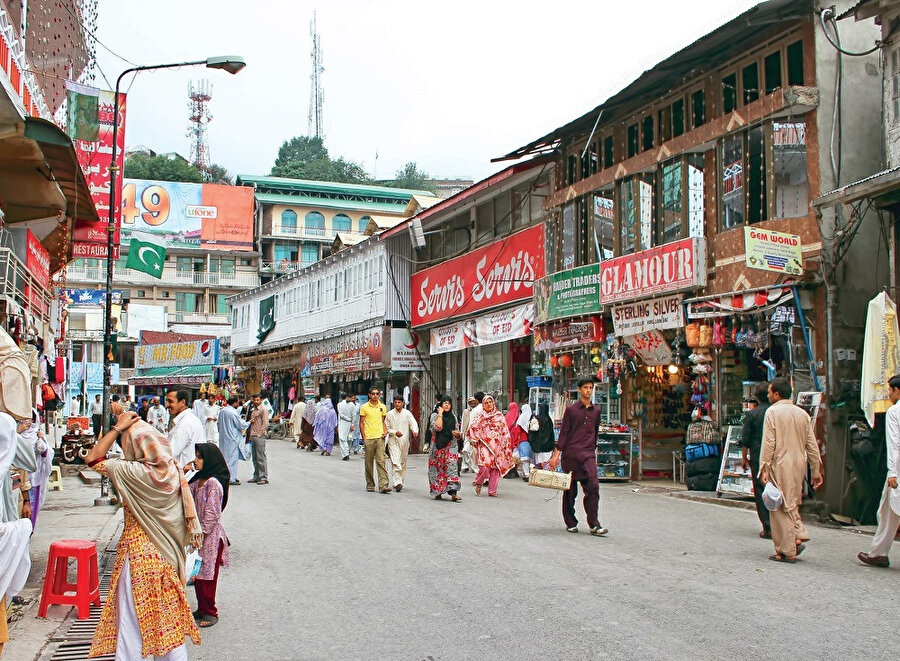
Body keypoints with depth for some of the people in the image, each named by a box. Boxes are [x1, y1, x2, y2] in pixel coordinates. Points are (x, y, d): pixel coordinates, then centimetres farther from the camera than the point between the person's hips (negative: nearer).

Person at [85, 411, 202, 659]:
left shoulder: (134, 473, -21)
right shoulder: (173, 470, -4)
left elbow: (93, 459, -13)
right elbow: (188, 512, 3)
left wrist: (117, 428, -13)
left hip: (139, 552, -6)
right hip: (166, 554, 6)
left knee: (133, 616, 6)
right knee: (167, 611, 17)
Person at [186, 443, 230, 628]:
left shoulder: (213, 483, -19)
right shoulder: (197, 481, 8)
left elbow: (212, 514, -21)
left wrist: (200, 533, -19)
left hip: (210, 536, -8)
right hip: (198, 534, 8)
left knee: (206, 576, 1)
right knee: (197, 576, 15)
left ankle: (210, 613, 13)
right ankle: (202, 609, 27)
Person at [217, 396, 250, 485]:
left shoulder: (222, 411, 7)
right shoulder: (234, 412, -18)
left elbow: (218, 423, 17)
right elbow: (241, 425, -14)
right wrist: (248, 423, 3)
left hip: (223, 438, 8)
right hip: (232, 439, -8)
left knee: (225, 457, 15)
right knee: (232, 458, -3)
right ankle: (231, 479, -1)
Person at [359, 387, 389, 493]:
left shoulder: (382, 407, 9)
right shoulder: (364, 407, 2)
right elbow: (361, 423, 3)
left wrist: (385, 431, 1)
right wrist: (364, 438, -3)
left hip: (380, 437, 1)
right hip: (368, 438, -1)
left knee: (381, 461, -8)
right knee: (369, 463, 6)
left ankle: (383, 485, -13)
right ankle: (370, 485, 18)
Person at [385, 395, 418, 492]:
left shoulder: (407, 413, 3)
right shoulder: (389, 414, 2)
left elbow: (413, 423, -10)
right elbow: (386, 428, 5)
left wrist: (415, 431, -31)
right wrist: (395, 432, -13)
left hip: (404, 441, 2)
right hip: (393, 441, -2)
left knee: (403, 463, 11)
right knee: (395, 462, -15)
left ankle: (400, 481, 24)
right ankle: (397, 483, -21)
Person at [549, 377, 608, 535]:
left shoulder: (596, 411, 12)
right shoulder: (571, 409, 1)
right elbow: (563, 433, 0)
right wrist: (556, 455, -5)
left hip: (588, 454, 2)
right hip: (571, 453, -2)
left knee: (593, 486, -11)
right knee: (570, 490, 5)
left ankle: (594, 525, -9)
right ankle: (571, 523, 18)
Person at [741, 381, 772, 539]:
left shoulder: (752, 414, -8)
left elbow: (745, 440, -5)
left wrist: (744, 458, 7)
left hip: (759, 458, -3)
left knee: (761, 491, 3)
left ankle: (768, 528, 2)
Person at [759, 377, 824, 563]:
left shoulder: (773, 411, -8)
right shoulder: (802, 413, 10)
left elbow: (768, 443, -14)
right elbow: (812, 445, 10)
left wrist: (764, 468, -11)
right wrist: (816, 471, 15)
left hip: (780, 465, -6)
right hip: (799, 464, 6)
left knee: (781, 508, 1)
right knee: (792, 504, 21)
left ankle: (787, 551, 4)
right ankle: (799, 536, 7)